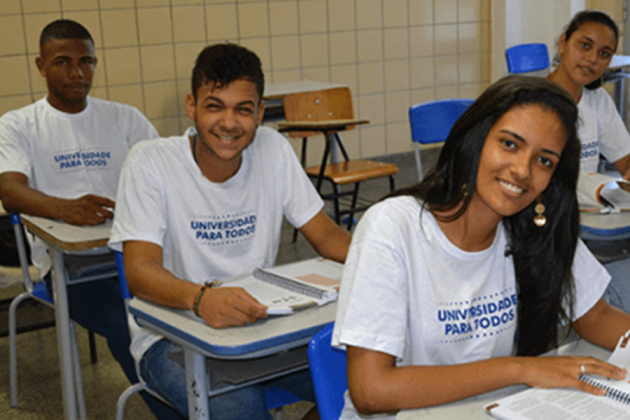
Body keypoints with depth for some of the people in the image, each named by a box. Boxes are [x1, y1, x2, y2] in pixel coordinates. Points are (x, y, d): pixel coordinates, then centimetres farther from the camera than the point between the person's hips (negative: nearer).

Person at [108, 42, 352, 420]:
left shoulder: (274, 151, -1)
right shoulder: (150, 162, -12)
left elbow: (326, 235, 1)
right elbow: (140, 271, -22)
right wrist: (201, 299, -44)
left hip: (260, 322, 4)